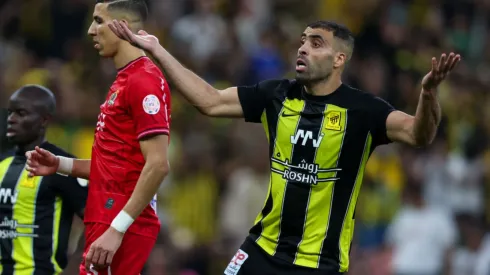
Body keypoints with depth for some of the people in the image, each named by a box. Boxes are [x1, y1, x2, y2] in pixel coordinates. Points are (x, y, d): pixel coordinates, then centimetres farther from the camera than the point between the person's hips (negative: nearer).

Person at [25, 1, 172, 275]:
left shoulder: (144, 80, -13)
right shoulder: (125, 80, 19)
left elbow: (158, 165, -20)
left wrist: (116, 229, -23)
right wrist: (61, 165, 12)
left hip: (123, 228, -10)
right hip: (109, 221, 10)